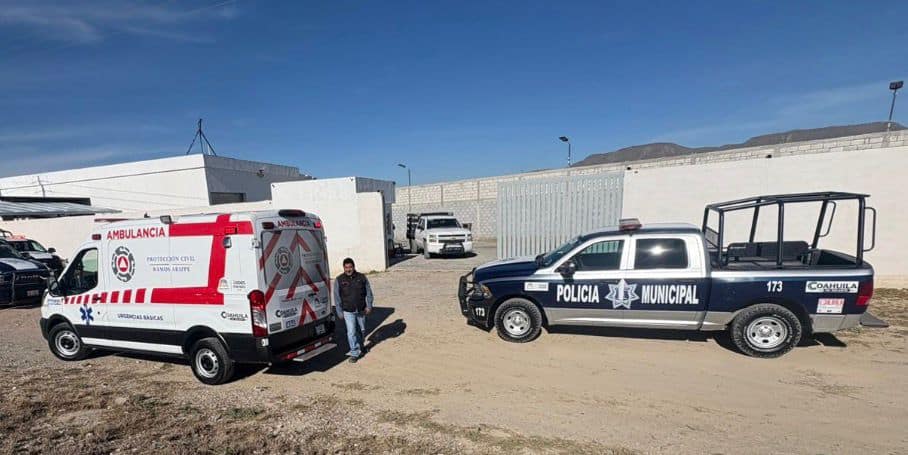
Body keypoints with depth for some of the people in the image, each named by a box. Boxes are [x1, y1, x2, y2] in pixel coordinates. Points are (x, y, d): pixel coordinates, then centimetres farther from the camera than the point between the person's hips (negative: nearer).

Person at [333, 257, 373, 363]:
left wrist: (369, 306, -4)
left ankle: (360, 346, 43)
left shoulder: (362, 277, -2)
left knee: (362, 330, 18)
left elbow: (368, 293, 4)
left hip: (361, 310, 2)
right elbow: (337, 297, -1)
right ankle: (354, 353, 6)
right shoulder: (339, 280, -5)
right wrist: (340, 312, -3)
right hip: (348, 311, -2)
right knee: (351, 332, -6)